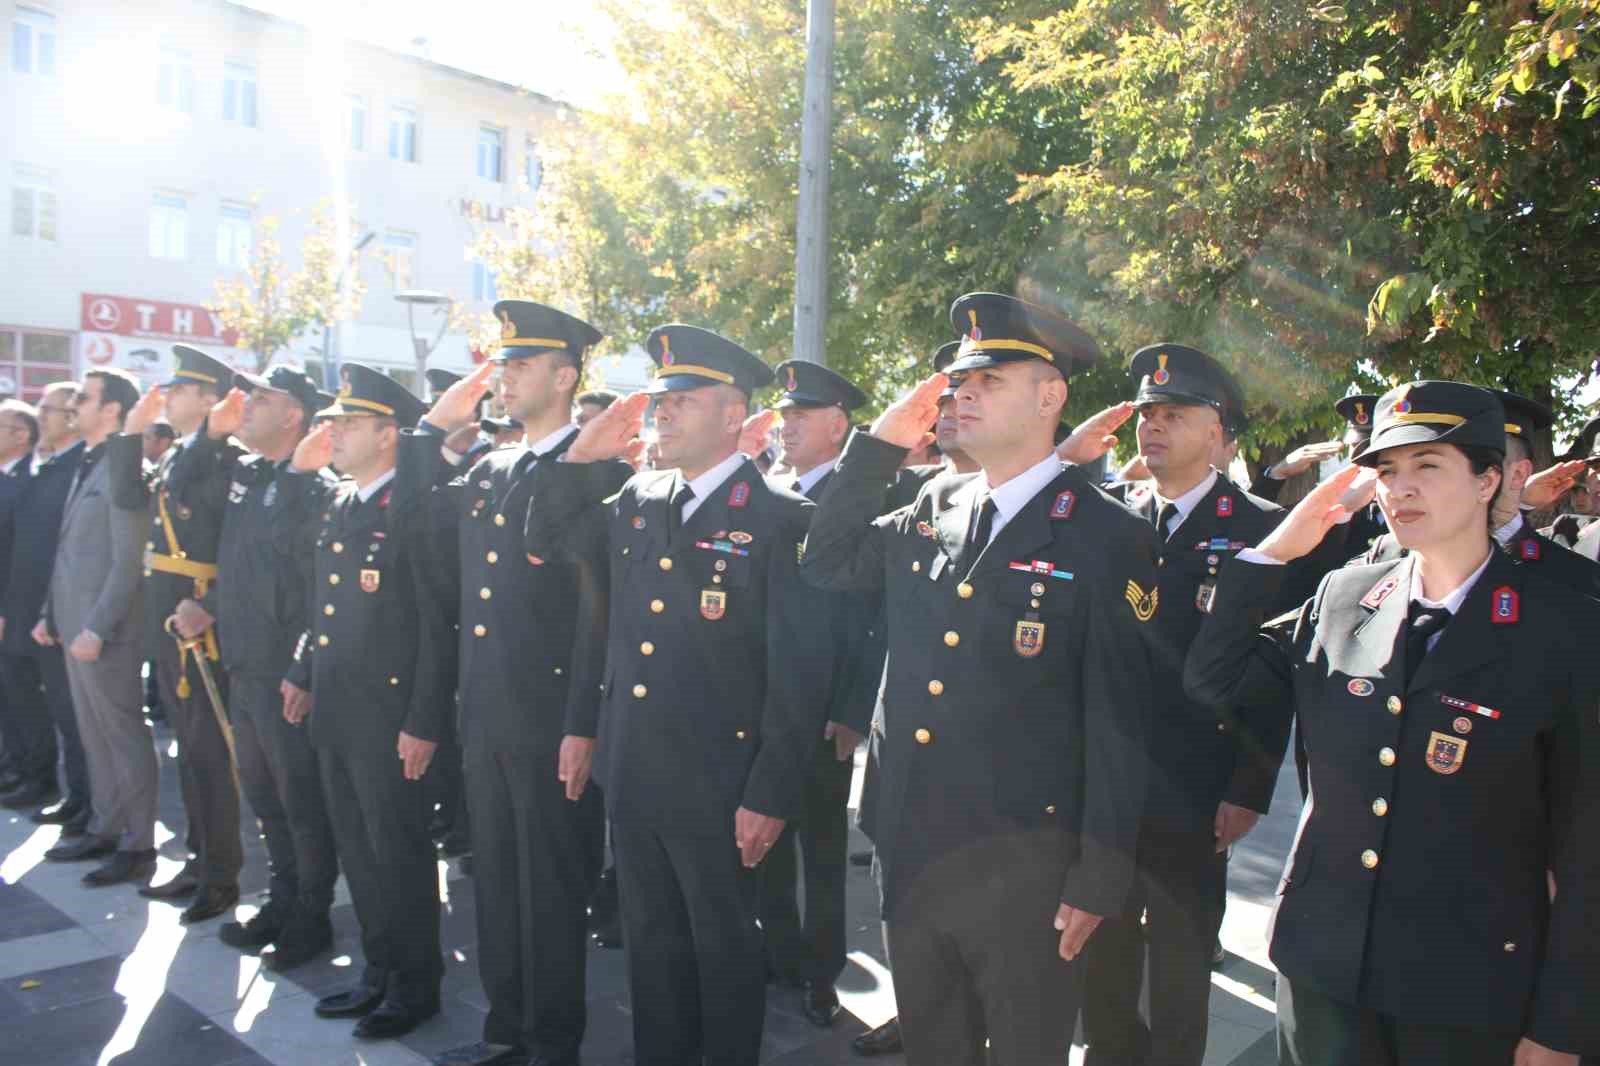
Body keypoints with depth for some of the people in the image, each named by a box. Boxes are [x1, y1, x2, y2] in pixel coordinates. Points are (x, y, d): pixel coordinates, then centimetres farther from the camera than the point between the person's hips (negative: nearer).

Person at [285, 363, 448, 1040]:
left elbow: (439, 624, -17)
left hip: (388, 711, -8)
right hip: (332, 709, 8)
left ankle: (416, 985, 21)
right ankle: (379, 969, 33)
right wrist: (303, 674, 20)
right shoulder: (337, 505, 11)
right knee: (356, 847, 17)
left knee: (397, 850, 4)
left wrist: (423, 722, -18)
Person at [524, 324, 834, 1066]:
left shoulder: (779, 518, -13)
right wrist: (581, 457, 1)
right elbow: (548, 543, 17)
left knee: (725, 950, 13)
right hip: (631, 777, 6)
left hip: (717, 789, -6)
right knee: (651, 943, 21)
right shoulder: (636, 500, 6)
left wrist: (769, 796, -17)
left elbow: (800, 670, -16)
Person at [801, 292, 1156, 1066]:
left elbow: (1118, 720, -11)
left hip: (1023, 876, -5)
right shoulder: (932, 508, 6)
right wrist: (878, 445, 0)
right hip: (911, 856, 5)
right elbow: (827, 565, 9)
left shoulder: (1106, 538, -11)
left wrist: (1098, 881, -11)